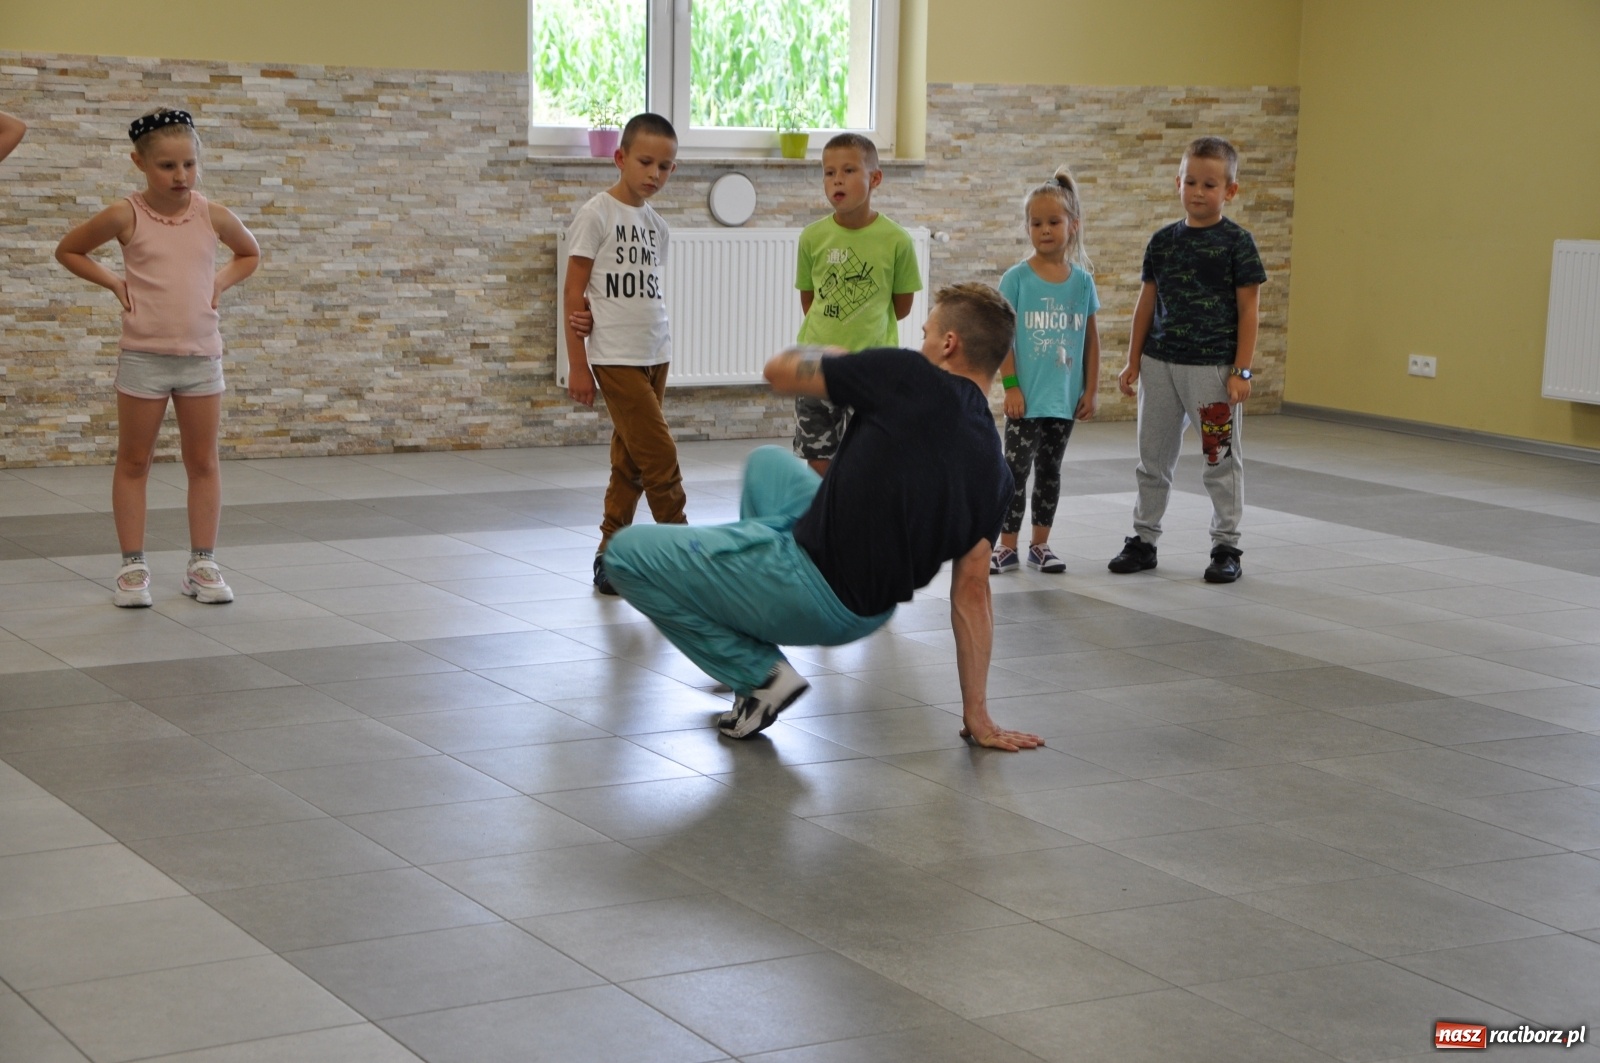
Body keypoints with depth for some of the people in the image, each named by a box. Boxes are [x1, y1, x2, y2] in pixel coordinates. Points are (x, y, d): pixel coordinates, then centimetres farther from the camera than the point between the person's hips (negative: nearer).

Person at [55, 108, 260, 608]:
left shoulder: (212, 215, -1)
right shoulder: (126, 216, -8)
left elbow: (250, 253, 18)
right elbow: (68, 250, 5)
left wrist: (221, 282, 2)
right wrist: (113, 282, -5)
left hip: (201, 356, 2)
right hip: (144, 356, -2)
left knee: (203, 462, 8)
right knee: (134, 463, 6)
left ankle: (202, 564, 17)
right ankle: (133, 566, 13)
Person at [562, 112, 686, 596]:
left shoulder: (655, 224, 11)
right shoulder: (596, 215, -7)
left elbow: (642, 288, 13)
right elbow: (573, 290, -7)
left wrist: (595, 313, -8)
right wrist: (577, 364, -10)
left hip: (655, 353, 7)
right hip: (616, 357, -7)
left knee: (631, 461, 9)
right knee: (660, 455, -9)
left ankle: (609, 559, 17)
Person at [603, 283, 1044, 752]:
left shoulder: (911, 380, -17)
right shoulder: (994, 471, 1)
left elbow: (780, 371, -4)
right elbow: (972, 594, 4)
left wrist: (829, 355, 20)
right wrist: (977, 716, 7)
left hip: (813, 598, -8)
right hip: (867, 615, 8)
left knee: (627, 553, 4)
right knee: (767, 462, 29)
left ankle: (759, 673, 2)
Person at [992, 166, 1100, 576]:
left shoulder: (1082, 280, 3)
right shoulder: (1017, 279, -6)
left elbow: (1091, 338, 8)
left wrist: (1090, 390, 6)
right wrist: (1011, 386, -12)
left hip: (1065, 397, 3)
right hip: (1027, 397, -3)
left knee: (1050, 471, 12)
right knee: (1016, 470, 1)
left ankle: (1040, 545, 21)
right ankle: (1007, 546, 9)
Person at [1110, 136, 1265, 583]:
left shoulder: (1236, 242, -5)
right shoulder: (1162, 241, 6)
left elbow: (1248, 308, -6)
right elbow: (1147, 302, 12)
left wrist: (1241, 371, -10)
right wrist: (1133, 361, 10)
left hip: (1213, 367, -4)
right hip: (1160, 362, 5)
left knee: (1221, 461, 3)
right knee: (1153, 458, 12)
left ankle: (1226, 546, 13)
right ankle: (1143, 539, 22)